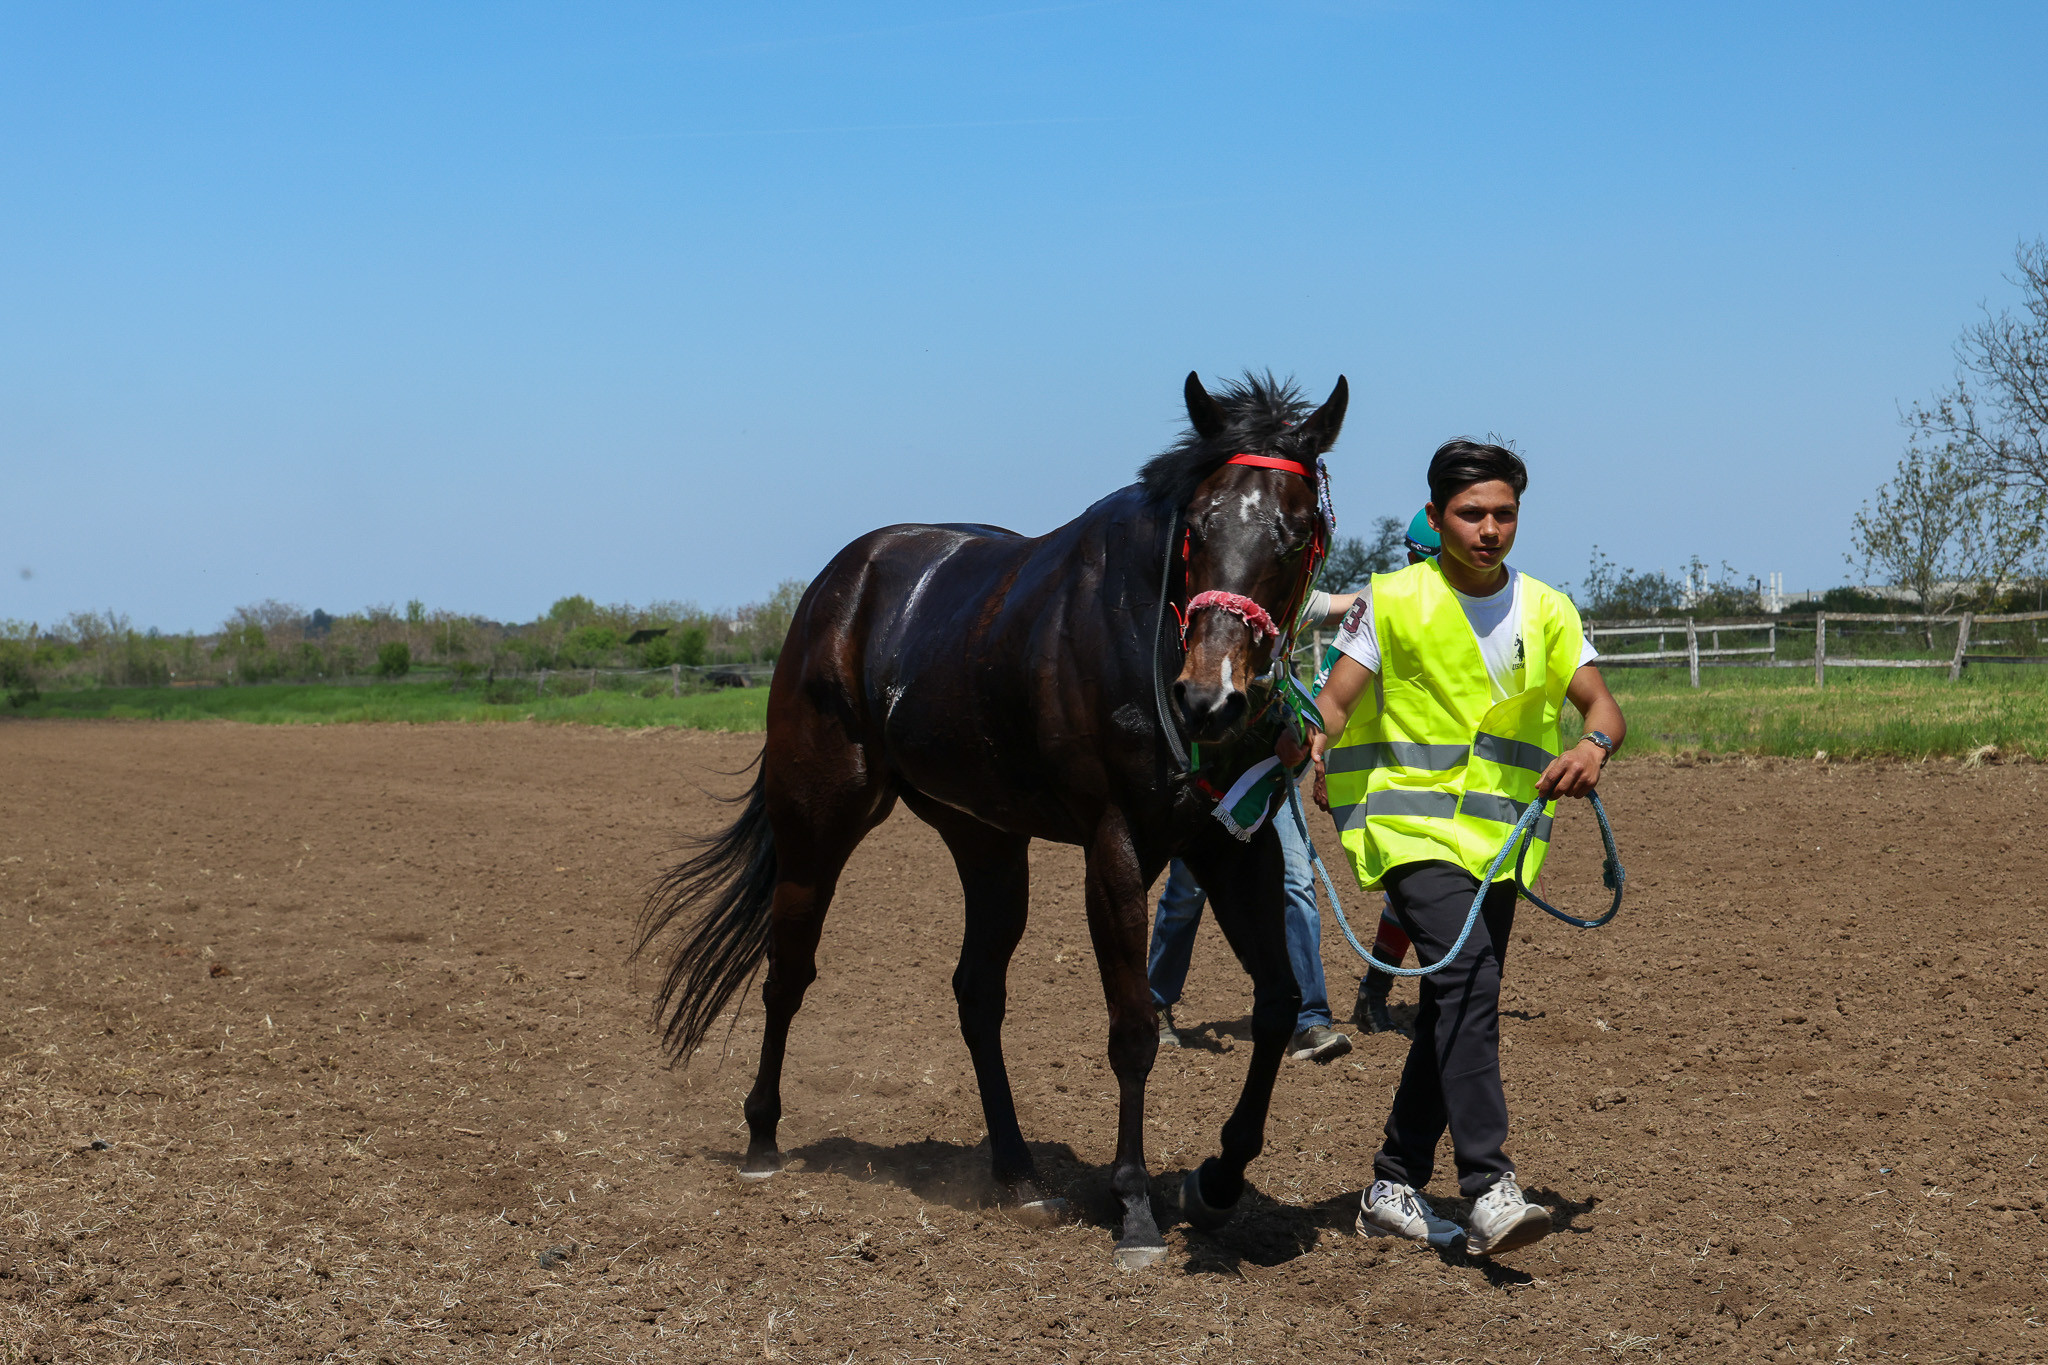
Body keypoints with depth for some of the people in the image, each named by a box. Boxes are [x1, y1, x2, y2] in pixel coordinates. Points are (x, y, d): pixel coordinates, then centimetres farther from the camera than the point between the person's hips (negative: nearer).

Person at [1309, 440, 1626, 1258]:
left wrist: (1594, 746, -20)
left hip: (1500, 835, 5)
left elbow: (1602, 706, 3)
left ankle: (1394, 1189, 21)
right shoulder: (1392, 602, -2)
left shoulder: (1546, 612, 8)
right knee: (1467, 978, -24)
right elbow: (1336, 700, -7)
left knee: (1456, 1012, 8)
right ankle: (1489, 1189, -30)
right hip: (1410, 826, -5)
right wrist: (1315, 738, -30)